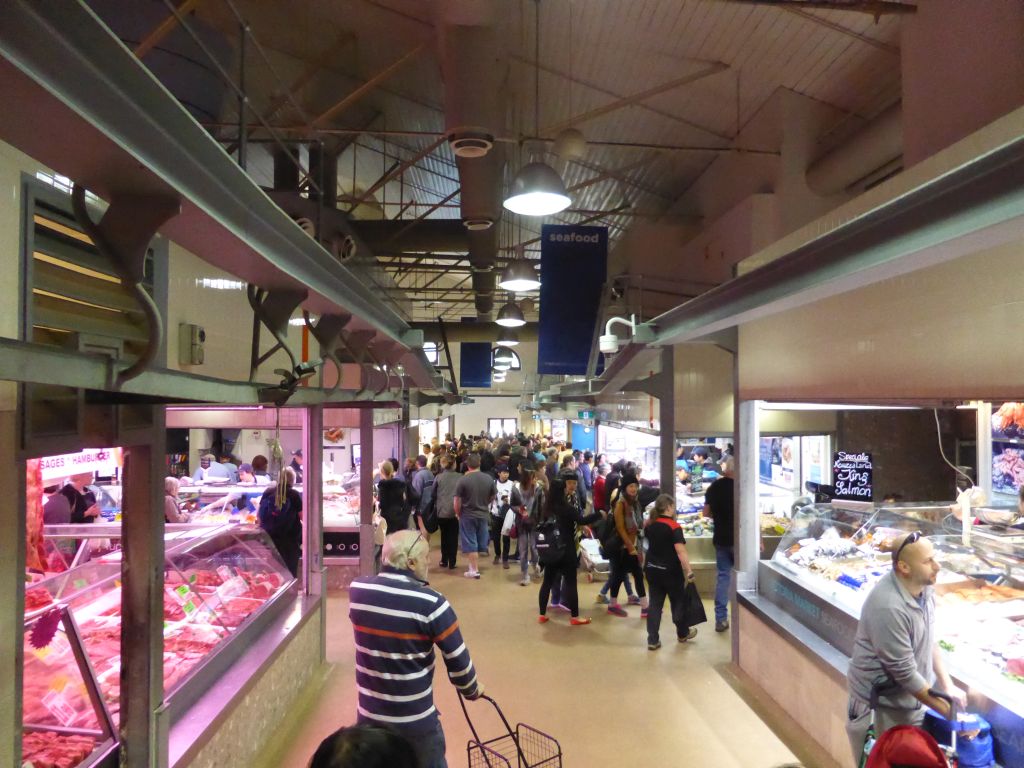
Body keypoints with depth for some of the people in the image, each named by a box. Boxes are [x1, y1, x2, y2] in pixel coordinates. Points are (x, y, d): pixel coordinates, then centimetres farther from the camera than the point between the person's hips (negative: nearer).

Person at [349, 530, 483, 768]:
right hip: (415, 720, -4)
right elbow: (457, 659, -13)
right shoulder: (431, 604, -21)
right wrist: (471, 690, 6)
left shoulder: (357, 589, -8)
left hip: (369, 715, 4)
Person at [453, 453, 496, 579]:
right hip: (483, 514, 3)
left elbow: (457, 500, -13)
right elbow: (492, 497, 8)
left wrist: (458, 514, 3)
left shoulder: (463, 479, -17)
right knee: (479, 540, 19)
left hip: (467, 515, -3)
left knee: (470, 543, 5)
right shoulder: (489, 478, -5)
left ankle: (474, 570, 8)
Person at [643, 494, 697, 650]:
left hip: (652, 569, 5)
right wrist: (689, 571, -21)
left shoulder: (650, 526, 3)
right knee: (678, 601, 16)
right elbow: (681, 551, -24)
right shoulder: (674, 526, -18)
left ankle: (653, 640, 4)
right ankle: (682, 633, 34)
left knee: (655, 603, 7)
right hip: (670, 571, -5)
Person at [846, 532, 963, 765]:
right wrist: (944, 709, -14)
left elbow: (930, 642, 8)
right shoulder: (889, 607, -32)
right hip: (881, 703, -7)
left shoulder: (922, 588, -6)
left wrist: (948, 686, 4)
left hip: (911, 697, 7)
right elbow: (904, 672, -25)